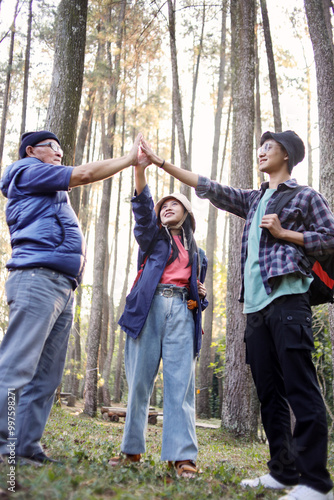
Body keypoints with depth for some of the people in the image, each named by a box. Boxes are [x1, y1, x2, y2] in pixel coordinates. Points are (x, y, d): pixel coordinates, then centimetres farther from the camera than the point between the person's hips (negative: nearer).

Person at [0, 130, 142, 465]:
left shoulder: (53, 197, 35)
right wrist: (130, 158, 9)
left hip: (62, 288, 10)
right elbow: (84, 174, 1)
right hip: (38, 278, -9)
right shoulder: (27, 170, 9)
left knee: (46, 378, 2)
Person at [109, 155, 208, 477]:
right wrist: (140, 169, -18)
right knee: (139, 380, -2)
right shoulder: (151, 236, 18)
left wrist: (200, 296, 7)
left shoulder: (197, 254, 26)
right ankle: (132, 451, 8)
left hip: (181, 311, 2)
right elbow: (142, 207, -2)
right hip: (149, 307, -1)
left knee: (180, 381, -9)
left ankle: (182, 456, -10)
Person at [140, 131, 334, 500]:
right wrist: (161, 162, 18)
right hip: (256, 305, 7)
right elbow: (209, 188, 21)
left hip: (287, 298, -7)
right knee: (269, 391, 6)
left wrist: (283, 233, -5)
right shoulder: (253, 200, 26)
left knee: (300, 389, -11)